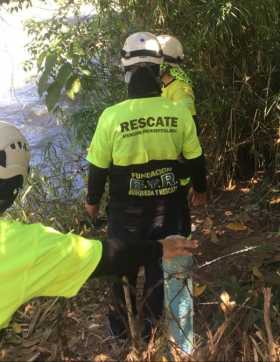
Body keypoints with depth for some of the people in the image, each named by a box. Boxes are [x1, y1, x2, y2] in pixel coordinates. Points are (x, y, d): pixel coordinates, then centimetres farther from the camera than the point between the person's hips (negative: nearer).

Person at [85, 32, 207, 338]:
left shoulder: (112, 116, -19)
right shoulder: (180, 112, -13)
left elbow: (98, 167, -8)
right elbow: (195, 159, -1)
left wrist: (92, 201, 9)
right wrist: (200, 189, 18)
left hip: (126, 209, -1)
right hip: (167, 206, 2)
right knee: (159, 264, 20)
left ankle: (121, 321, 39)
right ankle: (152, 322, 37)